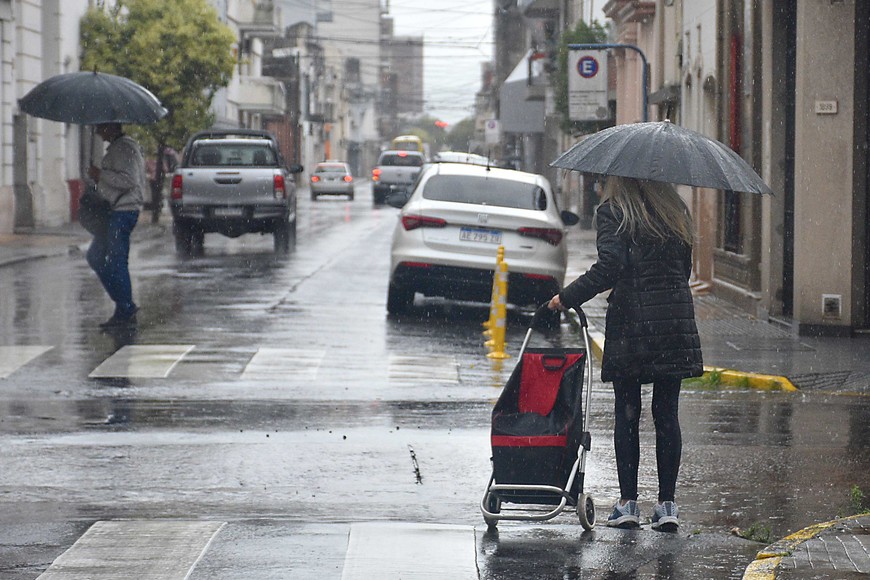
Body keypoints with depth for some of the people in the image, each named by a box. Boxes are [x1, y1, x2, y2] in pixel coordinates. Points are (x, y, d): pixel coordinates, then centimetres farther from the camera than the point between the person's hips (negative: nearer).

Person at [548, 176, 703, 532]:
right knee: (667, 413, 5)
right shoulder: (676, 210, 12)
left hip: (630, 319, -4)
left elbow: (609, 267, -14)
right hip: (675, 319, 4)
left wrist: (567, 298, -7)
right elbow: (685, 268, 13)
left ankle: (628, 503, 4)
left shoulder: (613, 212, -4)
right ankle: (667, 505, 4)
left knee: (627, 413, 4)